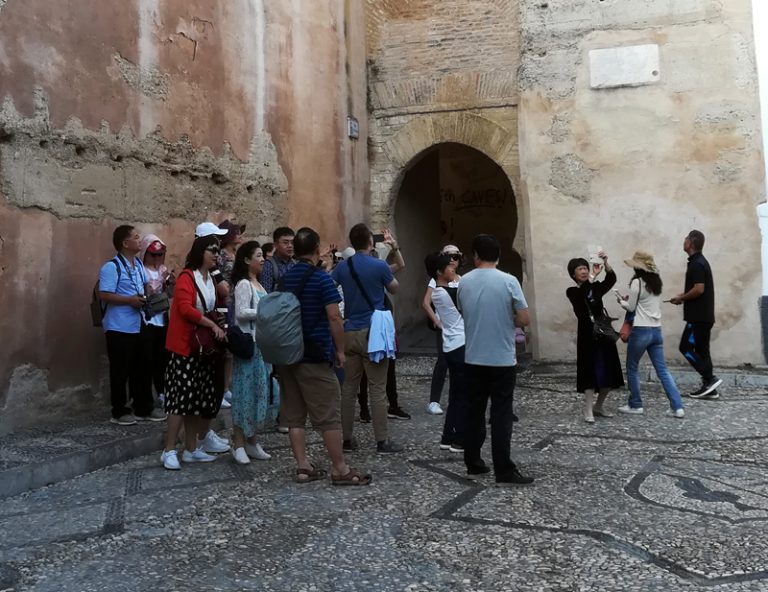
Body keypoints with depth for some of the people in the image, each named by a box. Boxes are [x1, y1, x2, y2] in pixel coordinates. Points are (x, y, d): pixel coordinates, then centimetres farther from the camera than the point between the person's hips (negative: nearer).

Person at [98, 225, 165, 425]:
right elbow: (104, 295, -20)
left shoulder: (139, 264, 11)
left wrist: (146, 296, 5)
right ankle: (119, 411, 15)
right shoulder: (111, 267, -15)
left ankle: (144, 408, 24)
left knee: (141, 369, 14)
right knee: (120, 371, 3)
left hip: (138, 326, 8)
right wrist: (130, 300, -21)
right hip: (119, 328, -8)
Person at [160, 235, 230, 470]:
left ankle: (192, 449, 17)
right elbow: (185, 308, -21)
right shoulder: (187, 277, -10)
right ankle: (169, 450, -1)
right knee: (182, 398, -9)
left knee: (197, 398, 9)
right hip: (185, 346, -8)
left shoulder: (211, 280, 16)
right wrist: (214, 325, -20)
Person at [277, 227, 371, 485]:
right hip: (315, 357, -6)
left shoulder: (283, 279, 7)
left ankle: (303, 467, 14)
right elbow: (334, 317, -16)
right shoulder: (321, 278, -12)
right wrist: (340, 350, -6)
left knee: (293, 414, 10)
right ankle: (340, 469, 6)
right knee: (328, 415, 0)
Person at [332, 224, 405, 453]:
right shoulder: (380, 266, -8)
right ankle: (382, 440, 5)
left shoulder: (342, 267, 3)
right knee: (377, 389, 1)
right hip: (373, 333, -4)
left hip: (349, 332, 4)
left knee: (349, 387, 9)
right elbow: (394, 288, 8)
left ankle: (346, 438, 15)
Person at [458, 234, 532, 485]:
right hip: (502, 360, -3)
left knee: (475, 412, 13)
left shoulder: (463, 283, 1)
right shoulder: (509, 281, -12)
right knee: (501, 415, 1)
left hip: (473, 359, 4)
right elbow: (524, 320, -10)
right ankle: (504, 472, 5)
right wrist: (507, 320, 8)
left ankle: (473, 465, 20)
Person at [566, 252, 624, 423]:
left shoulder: (596, 287, 10)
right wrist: (594, 275, -32)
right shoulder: (572, 292, 0)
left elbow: (611, 279, -10)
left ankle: (599, 406, 23)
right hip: (587, 335, -4)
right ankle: (588, 409, 0)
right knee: (590, 371, -7)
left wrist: (606, 263, -27)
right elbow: (582, 295, -24)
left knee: (609, 372, 6)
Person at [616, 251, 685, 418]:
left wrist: (621, 300, 12)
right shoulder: (657, 281, 10)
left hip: (641, 330, -7)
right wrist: (630, 299, 19)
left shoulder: (637, 282, -13)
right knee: (662, 369, 8)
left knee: (632, 368, 9)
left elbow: (630, 307, -7)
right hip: (656, 330, 7)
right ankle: (677, 407, 3)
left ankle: (635, 405, 17)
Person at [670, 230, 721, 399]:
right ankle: (709, 388, 10)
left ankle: (710, 378, -6)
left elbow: (699, 289, -23)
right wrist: (683, 296, 13)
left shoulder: (696, 264, -16)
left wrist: (681, 298, -10)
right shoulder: (700, 261, 16)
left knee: (686, 348, -5)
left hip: (698, 316, -10)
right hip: (703, 315, 10)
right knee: (701, 350, 9)